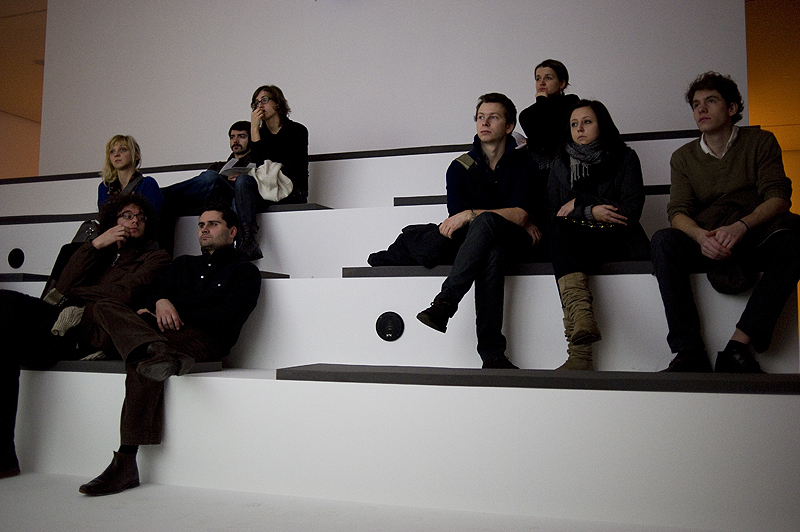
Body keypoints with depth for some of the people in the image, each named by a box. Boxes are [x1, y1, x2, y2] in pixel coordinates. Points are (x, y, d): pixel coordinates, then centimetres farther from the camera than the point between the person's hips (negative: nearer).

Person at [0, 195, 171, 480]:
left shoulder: (155, 257, 16)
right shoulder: (102, 251, 31)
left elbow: (121, 296, 0)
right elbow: (64, 286, 14)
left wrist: (75, 294, 9)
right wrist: (94, 245, 9)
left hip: (92, 330, -5)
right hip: (65, 317, 5)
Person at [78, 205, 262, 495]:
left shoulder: (244, 271, 13)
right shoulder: (183, 264, 33)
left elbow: (228, 318, -3)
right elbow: (157, 295, 19)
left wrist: (176, 314, -4)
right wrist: (161, 303, -7)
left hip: (204, 339, -6)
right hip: (166, 332, 6)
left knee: (140, 361, -36)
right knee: (105, 307, -25)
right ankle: (155, 351, -52)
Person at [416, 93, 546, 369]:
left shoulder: (525, 162, 1)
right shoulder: (460, 167, 7)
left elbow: (521, 214, -12)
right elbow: (456, 216, -5)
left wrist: (470, 215, -22)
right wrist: (517, 222, -11)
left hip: (520, 244, -2)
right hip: (487, 242, 2)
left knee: (485, 221, -35)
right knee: (492, 251, -38)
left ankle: (444, 304, -37)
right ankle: (492, 354, -40)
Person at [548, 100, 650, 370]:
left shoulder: (625, 158, 12)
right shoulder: (560, 165, 20)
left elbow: (630, 211, -1)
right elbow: (553, 213, 10)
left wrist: (580, 205, -4)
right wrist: (591, 212, -6)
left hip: (615, 241, -2)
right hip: (574, 244, 2)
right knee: (559, 227, -32)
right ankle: (581, 318, -57)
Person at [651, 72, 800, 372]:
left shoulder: (760, 142, 9)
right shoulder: (683, 158, 13)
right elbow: (678, 212, -1)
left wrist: (741, 226, -27)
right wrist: (701, 236, -25)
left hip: (756, 239, -1)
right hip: (705, 244, 1)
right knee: (663, 240, -29)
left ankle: (738, 348, -35)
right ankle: (689, 352, -35)